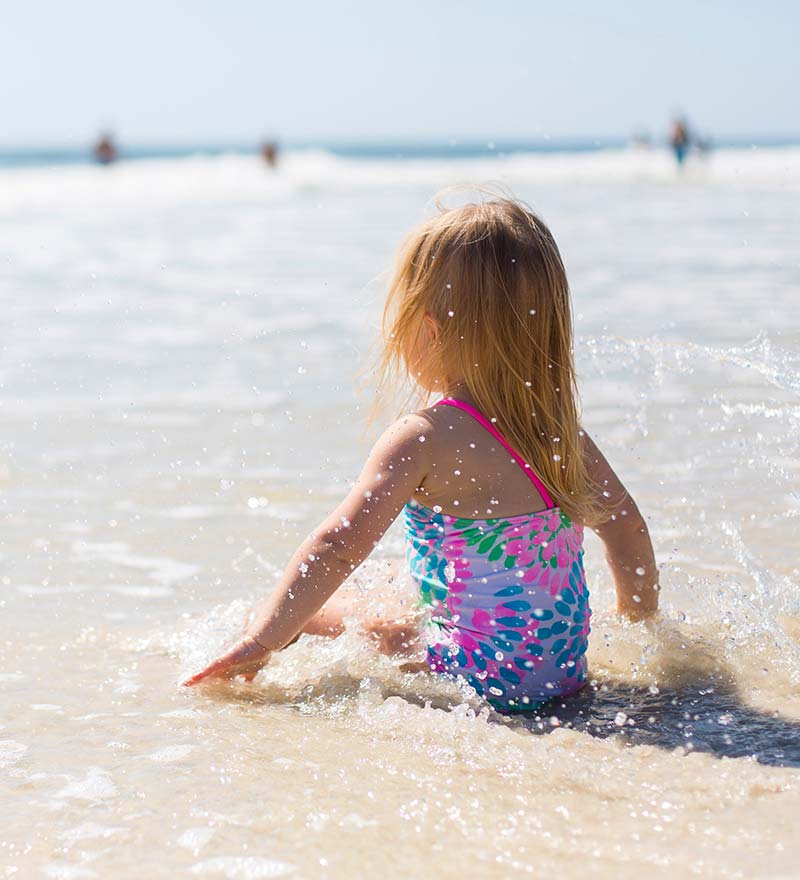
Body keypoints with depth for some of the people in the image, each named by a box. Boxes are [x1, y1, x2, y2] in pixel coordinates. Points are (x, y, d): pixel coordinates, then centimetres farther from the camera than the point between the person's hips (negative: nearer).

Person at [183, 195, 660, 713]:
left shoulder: (424, 440, -16)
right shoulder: (560, 427, 3)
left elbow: (338, 549, -23)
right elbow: (627, 528, 12)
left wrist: (261, 643, -16)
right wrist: (644, 628, 27)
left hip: (481, 683, -7)